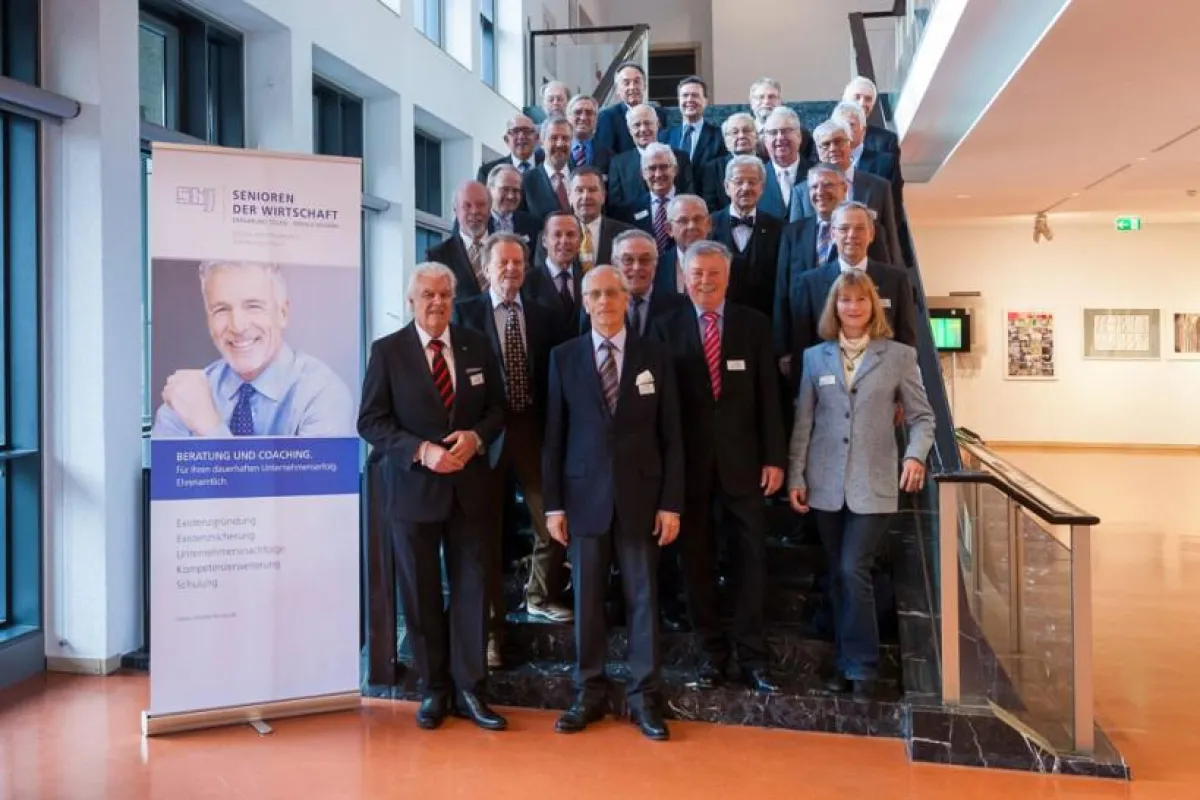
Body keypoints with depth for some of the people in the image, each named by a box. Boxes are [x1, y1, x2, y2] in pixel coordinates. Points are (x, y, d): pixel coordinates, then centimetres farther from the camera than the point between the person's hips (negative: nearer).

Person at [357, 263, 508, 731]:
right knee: (421, 594, 7)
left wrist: (476, 437, -12)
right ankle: (433, 689, 22)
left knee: (471, 589, 5)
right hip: (414, 487, -2)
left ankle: (470, 689, 17)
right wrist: (421, 451, -19)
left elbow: (498, 408, 9)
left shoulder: (477, 346, 6)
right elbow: (371, 422, -6)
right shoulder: (387, 351, -3)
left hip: (471, 486, 2)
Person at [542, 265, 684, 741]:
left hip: (640, 495, 0)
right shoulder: (564, 357, 4)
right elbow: (554, 435, 3)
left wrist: (671, 503, -4)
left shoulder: (655, 357, 4)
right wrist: (553, 503, -2)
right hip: (584, 495, 0)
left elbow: (671, 436, 2)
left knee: (643, 597, 6)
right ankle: (588, 694, 20)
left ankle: (644, 697, 16)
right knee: (587, 599, 7)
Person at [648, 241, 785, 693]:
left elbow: (769, 396, 3)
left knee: (750, 560, 5)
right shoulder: (667, 328, 3)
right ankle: (713, 653, 21)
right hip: (688, 463, 0)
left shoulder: (754, 324, 5)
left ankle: (752, 656, 17)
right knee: (696, 562, 7)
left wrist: (774, 457, -3)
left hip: (743, 460, 0)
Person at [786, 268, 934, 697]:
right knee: (839, 575, 10)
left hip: (873, 485, -2)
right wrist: (795, 476, 2)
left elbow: (922, 415, 2)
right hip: (826, 484, 3)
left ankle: (861, 666, 5)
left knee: (854, 571, -10)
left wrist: (916, 455, -16)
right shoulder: (815, 357, 7)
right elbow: (803, 422, 6)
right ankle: (846, 662, 22)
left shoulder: (899, 355, 2)